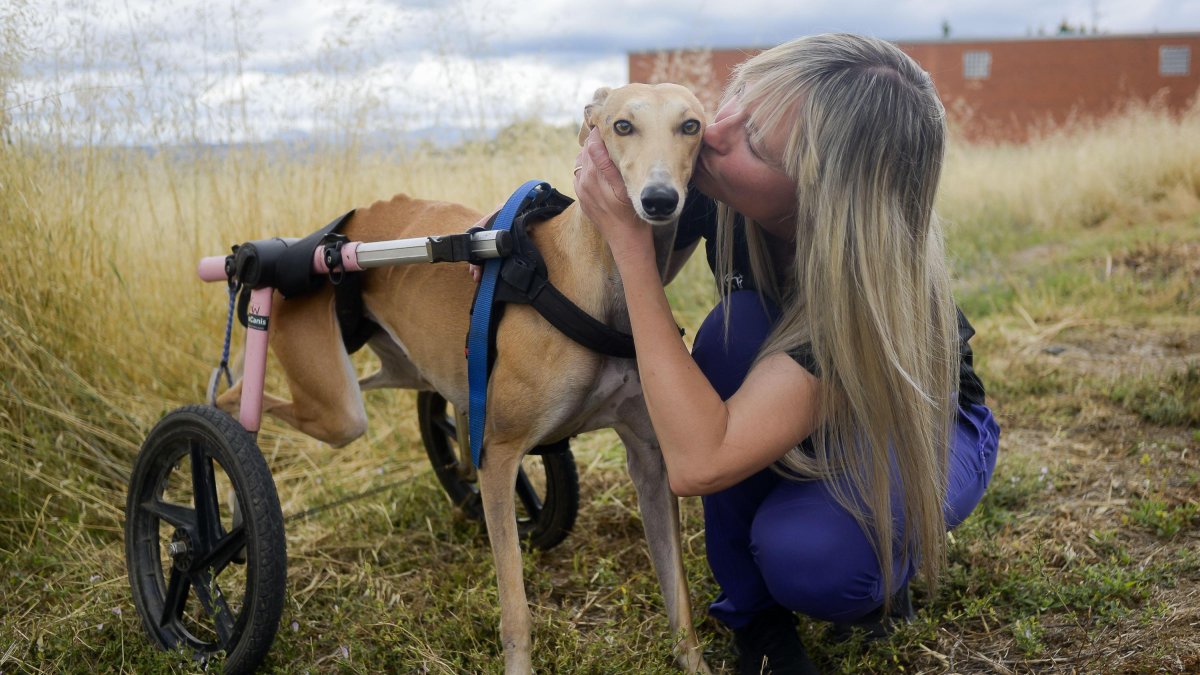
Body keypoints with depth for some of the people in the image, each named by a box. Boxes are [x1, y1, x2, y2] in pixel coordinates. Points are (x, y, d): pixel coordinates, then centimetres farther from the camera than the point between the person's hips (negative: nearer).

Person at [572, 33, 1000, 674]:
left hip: (922, 425, -5)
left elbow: (696, 464, -48)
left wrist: (627, 238, -47)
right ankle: (751, 609, -8)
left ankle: (883, 550, 5)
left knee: (805, 558, -36)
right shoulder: (710, 186, -26)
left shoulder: (880, 282, -42)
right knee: (737, 328, -31)